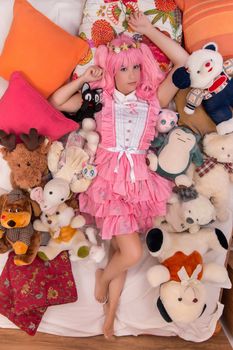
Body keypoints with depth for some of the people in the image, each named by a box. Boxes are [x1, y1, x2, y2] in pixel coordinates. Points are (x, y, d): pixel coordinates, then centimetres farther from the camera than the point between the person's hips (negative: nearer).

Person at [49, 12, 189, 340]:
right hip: (108, 178, -2)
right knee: (132, 252, -11)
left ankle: (111, 313, 29)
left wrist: (148, 30, -2)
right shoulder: (101, 98, 4)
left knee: (120, 248, 10)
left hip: (139, 180, 2)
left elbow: (184, 63, -2)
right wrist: (85, 78, -1)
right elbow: (56, 101, 4)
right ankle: (103, 276, 23)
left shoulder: (152, 99, 5)